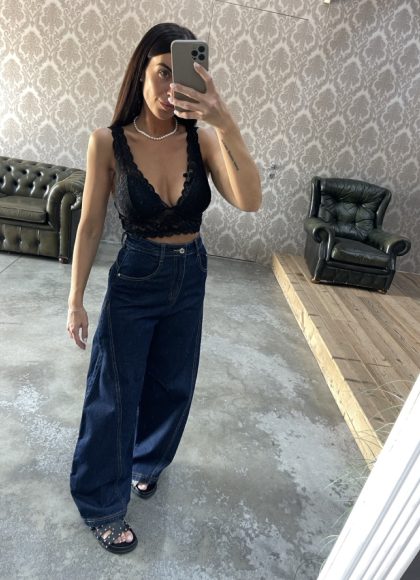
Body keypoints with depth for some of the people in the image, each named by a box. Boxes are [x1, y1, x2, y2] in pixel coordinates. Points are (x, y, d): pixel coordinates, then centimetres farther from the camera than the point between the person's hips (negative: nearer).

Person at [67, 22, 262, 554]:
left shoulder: (202, 139, -7)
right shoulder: (108, 142, -12)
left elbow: (249, 201, -22)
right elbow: (90, 225, -6)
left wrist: (224, 123, -33)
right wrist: (75, 300, -3)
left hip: (190, 278, 4)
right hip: (135, 280, -3)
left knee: (171, 385, 20)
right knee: (114, 395, 9)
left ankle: (147, 461, 52)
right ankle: (100, 505, 36)